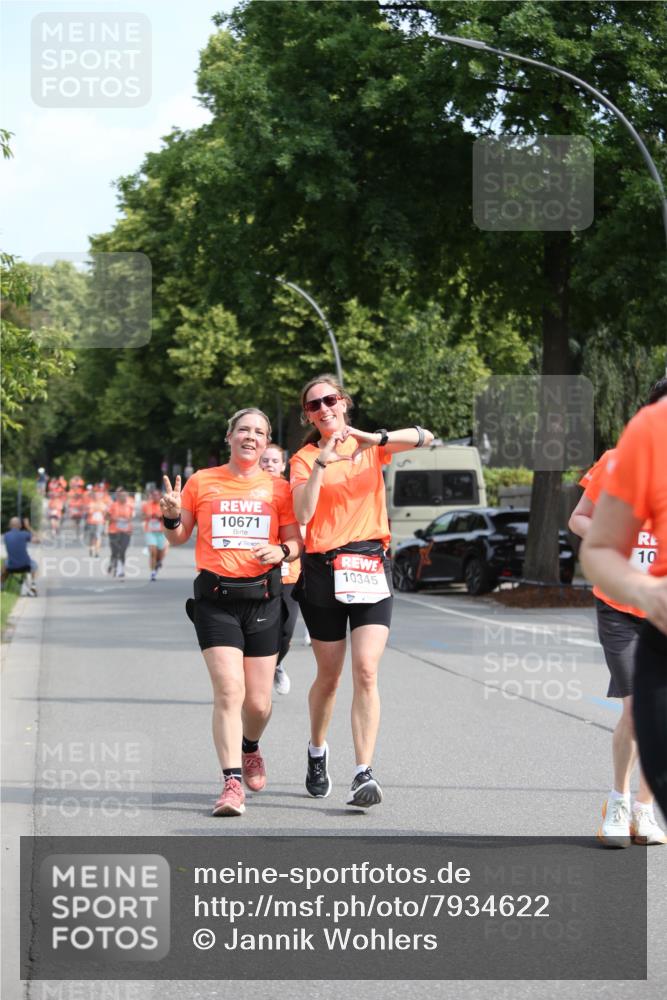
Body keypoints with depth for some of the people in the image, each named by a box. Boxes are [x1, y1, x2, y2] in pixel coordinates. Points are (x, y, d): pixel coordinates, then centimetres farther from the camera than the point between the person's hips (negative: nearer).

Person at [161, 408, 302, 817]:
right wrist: (172, 516, -7)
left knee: (259, 702, 5)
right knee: (229, 690, -16)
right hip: (215, 597, -1)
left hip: (262, 596, 1)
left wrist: (282, 551, -13)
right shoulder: (202, 482, 7)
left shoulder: (278, 488, 8)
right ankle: (232, 783, -14)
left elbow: (296, 541, 9)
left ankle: (250, 748, 39)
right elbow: (179, 537, 14)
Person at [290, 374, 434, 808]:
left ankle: (364, 773, -15)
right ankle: (318, 754, 35)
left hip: (371, 567, 0)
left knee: (366, 672, -12)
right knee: (329, 675, 9)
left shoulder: (370, 447, 10)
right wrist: (322, 463, -18)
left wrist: (377, 438, -18)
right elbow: (303, 514, -11)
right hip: (323, 569, 0)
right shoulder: (305, 458, 5)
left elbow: (425, 437, -6)